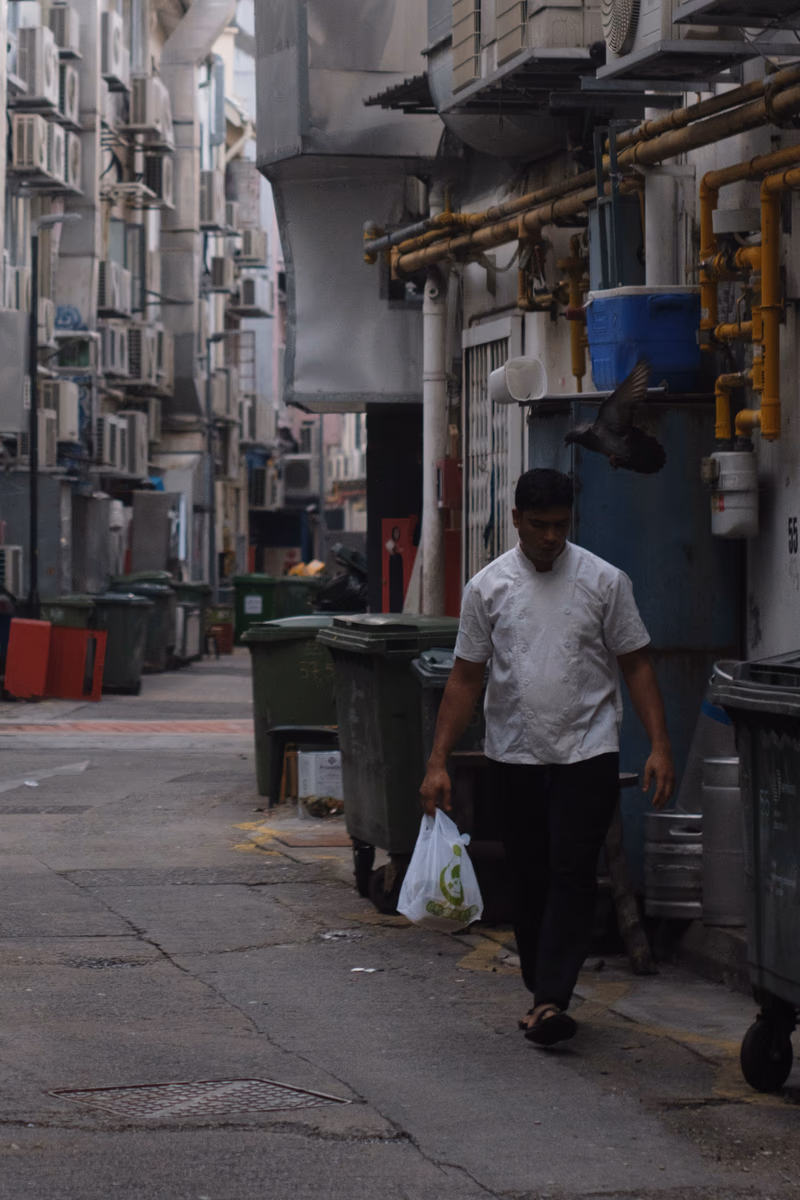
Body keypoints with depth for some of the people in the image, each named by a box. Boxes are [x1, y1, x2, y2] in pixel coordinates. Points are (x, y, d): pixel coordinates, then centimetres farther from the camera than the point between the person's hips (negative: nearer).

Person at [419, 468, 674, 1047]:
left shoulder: (605, 581, -1)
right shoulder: (488, 587, 3)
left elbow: (636, 666, 1)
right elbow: (466, 678, 6)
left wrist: (660, 745, -8)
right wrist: (438, 762, 1)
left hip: (587, 754, -2)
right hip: (515, 757, 2)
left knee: (573, 875, -11)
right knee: (530, 880, 8)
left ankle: (552, 999, -14)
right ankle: (542, 994, 18)